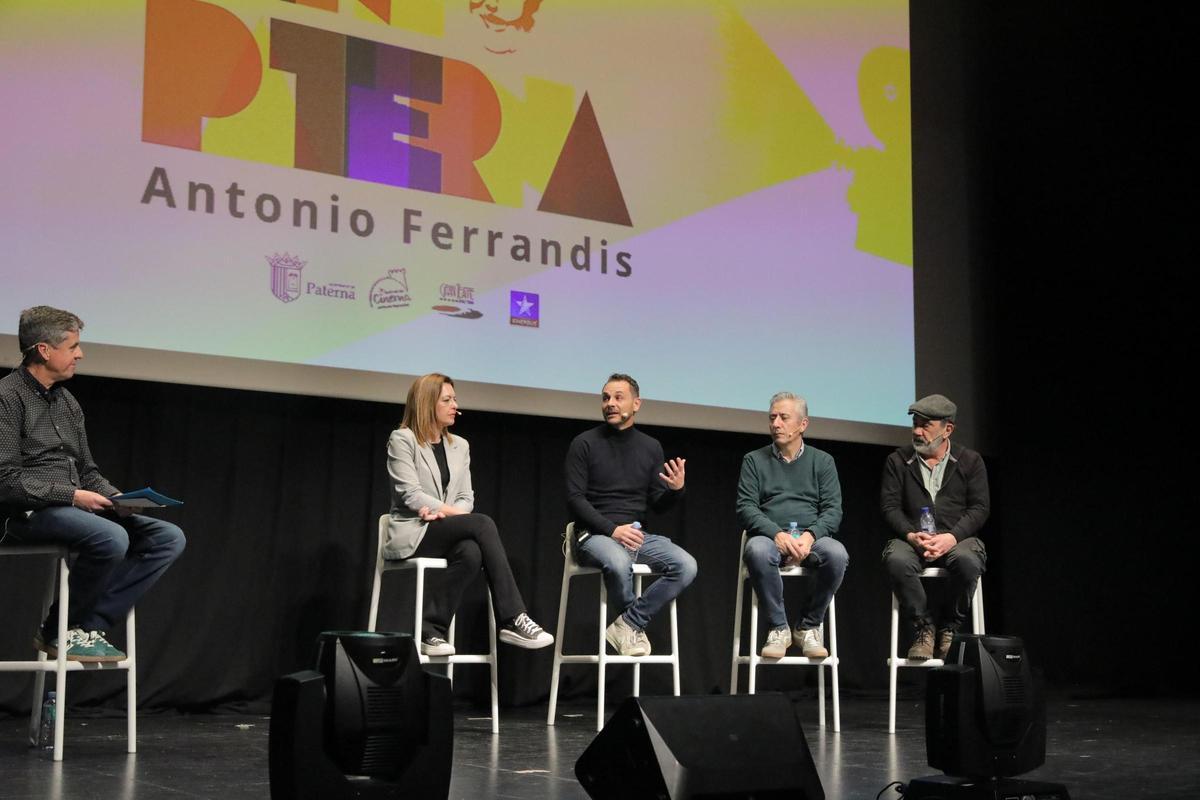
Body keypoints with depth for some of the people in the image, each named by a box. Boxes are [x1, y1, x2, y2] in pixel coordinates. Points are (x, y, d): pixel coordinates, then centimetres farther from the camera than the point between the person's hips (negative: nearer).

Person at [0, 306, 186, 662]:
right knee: (112, 538, -35)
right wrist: (72, 495, -20)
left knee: (168, 537, -7)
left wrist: (118, 498, 2)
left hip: (72, 508, 9)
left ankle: (89, 626, -11)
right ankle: (58, 631, -12)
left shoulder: (67, 401, 18)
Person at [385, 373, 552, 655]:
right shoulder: (402, 439, 0)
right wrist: (454, 513, -16)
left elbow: (466, 499, 10)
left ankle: (431, 630, -26)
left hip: (447, 532, 5)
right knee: (483, 524, -30)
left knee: (471, 552, -35)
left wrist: (442, 512, -13)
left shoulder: (460, 446, 18)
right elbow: (410, 495, -11)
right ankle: (512, 620, -33)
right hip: (413, 534, -5)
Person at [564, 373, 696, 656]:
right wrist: (612, 529, -19)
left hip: (637, 534, 4)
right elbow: (574, 499, -7)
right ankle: (635, 626, -7)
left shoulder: (651, 447, 12)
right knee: (618, 563, -38)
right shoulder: (585, 444, 0)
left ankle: (628, 625, -10)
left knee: (686, 566, -21)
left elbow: (658, 504, 11)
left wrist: (676, 490, -12)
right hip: (594, 534, -4)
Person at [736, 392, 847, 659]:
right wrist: (777, 533, -17)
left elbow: (833, 509, 5)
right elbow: (745, 507, 2)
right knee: (757, 551, -37)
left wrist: (809, 535, -16)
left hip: (811, 537, 1)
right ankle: (778, 628, -19)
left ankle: (808, 627, -12)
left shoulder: (822, 461, 14)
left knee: (836, 554, -33)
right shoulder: (754, 460, 13)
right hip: (769, 535, -1)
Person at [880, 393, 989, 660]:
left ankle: (949, 628, -12)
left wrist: (951, 538, -15)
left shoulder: (970, 461, 11)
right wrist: (911, 535, -16)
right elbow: (889, 506, 4)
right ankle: (923, 627, -16)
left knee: (967, 561, -36)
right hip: (912, 538, 1)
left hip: (957, 538, 0)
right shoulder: (897, 461, 12)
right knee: (896, 560, -35)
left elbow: (979, 508, 2)